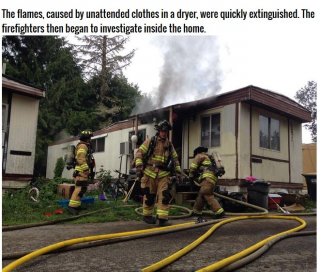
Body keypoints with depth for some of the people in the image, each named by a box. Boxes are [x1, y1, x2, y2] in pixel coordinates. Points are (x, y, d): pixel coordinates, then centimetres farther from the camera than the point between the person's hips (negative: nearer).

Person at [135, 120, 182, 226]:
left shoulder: (169, 144, 13)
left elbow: (175, 159, 21)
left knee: (164, 196, -7)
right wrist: (139, 166, -14)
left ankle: (162, 218, -2)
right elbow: (139, 153, -3)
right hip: (150, 172, -3)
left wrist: (178, 171, 14)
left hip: (164, 174, 3)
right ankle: (147, 215, 24)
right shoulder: (150, 141, 1)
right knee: (149, 196, 6)